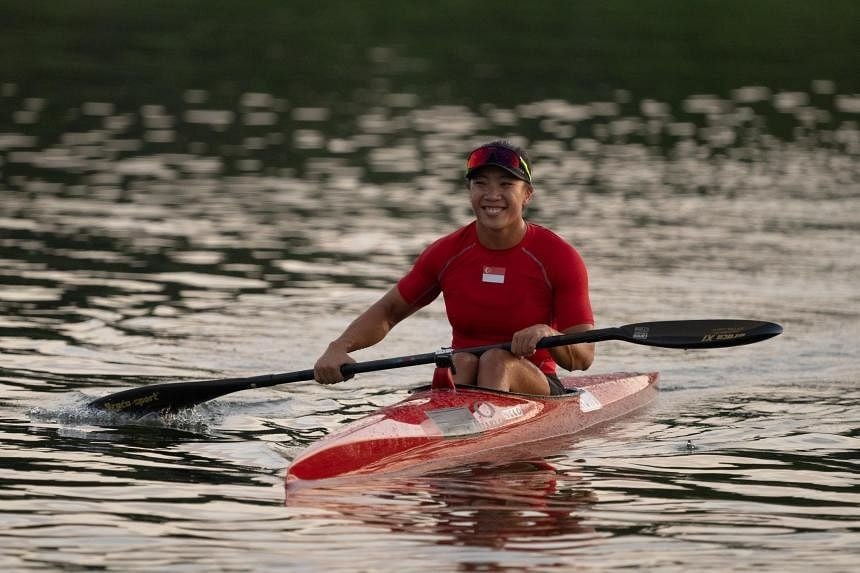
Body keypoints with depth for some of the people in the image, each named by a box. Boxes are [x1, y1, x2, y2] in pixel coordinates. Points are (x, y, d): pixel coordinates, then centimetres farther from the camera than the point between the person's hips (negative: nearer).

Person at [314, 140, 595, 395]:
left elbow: (583, 357, -10)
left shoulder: (559, 257, -7)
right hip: (460, 380, 2)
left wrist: (546, 335, -33)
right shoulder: (447, 253, 2)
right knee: (462, 361, -30)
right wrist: (338, 349, -8)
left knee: (497, 360, -32)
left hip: (535, 390, -2)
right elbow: (388, 311, 11)